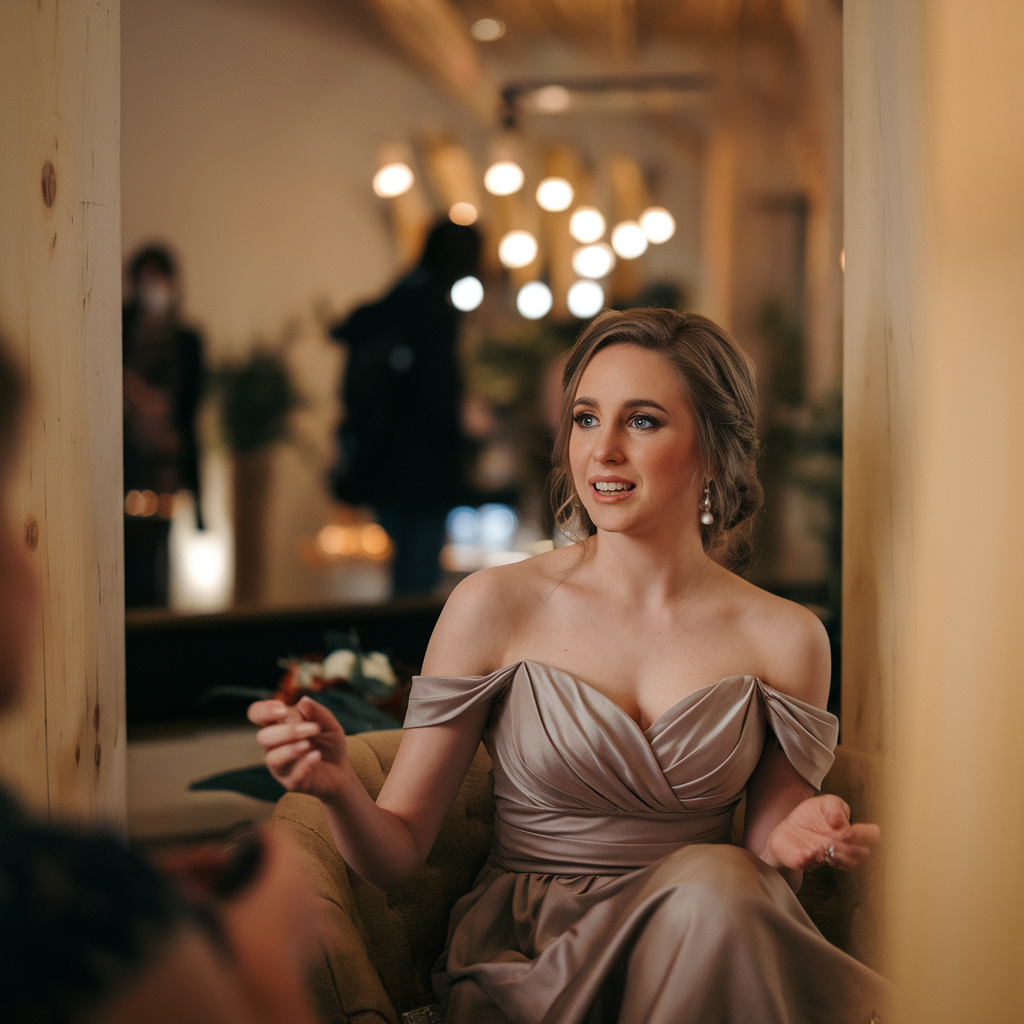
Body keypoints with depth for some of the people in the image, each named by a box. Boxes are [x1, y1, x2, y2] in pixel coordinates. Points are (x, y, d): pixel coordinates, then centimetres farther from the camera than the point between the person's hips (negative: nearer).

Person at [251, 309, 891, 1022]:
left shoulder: (784, 637, 1)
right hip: (526, 960, -1)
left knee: (714, 886, -33)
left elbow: (763, 870, 9)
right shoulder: (494, 607, -4)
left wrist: (791, 845, -15)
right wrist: (339, 788, -24)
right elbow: (399, 852, -2)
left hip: (704, 948, 2)